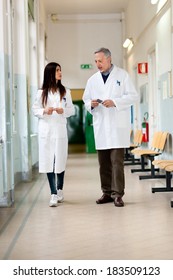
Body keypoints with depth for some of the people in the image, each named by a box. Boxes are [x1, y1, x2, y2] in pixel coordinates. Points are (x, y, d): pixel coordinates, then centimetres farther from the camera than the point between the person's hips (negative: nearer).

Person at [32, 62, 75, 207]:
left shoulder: (65, 91, 7)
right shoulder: (42, 92, 6)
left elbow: (72, 110, 8)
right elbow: (35, 109, 6)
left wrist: (63, 110, -12)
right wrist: (44, 111, -13)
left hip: (60, 129, 0)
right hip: (46, 130, 0)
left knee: (60, 161, 3)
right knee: (49, 162, -2)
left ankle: (59, 191, 20)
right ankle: (53, 194, 2)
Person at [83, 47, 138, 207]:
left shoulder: (122, 75, 3)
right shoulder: (92, 80, 14)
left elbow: (133, 96, -2)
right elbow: (86, 99, 18)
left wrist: (115, 102, -15)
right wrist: (91, 104, -5)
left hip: (118, 126, -4)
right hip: (100, 127, 4)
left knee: (117, 161, -8)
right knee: (103, 162, 7)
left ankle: (117, 194, -4)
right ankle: (107, 193, 15)